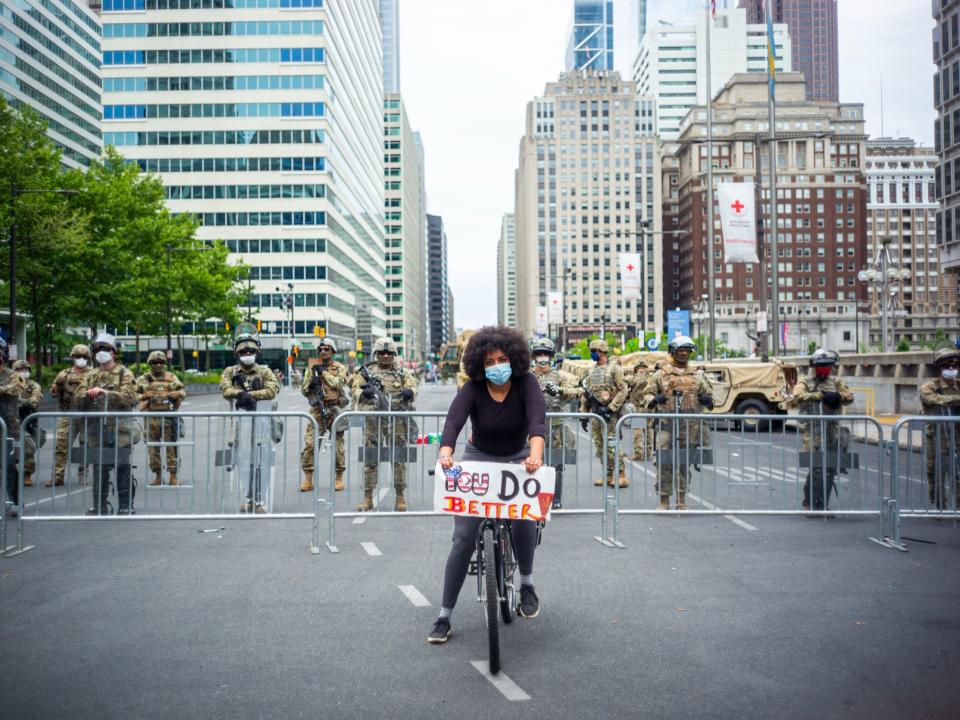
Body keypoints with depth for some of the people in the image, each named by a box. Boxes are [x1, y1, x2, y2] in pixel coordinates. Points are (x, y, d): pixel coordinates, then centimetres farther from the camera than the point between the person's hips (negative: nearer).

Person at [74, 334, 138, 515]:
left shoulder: (125, 374, 3)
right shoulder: (90, 376, 16)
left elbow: (129, 397, -11)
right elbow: (78, 398, 8)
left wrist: (106, 393, -20)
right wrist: (88, 394, -13)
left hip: (119, 429, -4)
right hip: (96, 430, 4)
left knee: (123, 469, -2)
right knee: (99, 469, 8)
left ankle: (126, 505, 6)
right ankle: (100, 506, 16)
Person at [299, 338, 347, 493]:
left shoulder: (340, 368, 5)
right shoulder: (313, 368, 13)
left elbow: (338, 383, -14)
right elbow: (304, 390, 13)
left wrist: (323, 372, -10)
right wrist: (310, 383, -8)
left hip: (335, 409, -2)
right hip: (317, 410, 2)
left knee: (338, 445, 2)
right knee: (309, 443, -7)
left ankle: (339, 478, 12)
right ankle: (308, 479, -2)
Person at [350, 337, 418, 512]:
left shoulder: (403, 372, 11)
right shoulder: (366, 372, 9)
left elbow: (413, 388, 1)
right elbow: (355, 392, 3)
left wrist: (409, 392, -22)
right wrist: (364, 392, -19)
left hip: (397, 421, 0)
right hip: (373, 421, 0)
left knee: (399, 458, 2)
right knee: (370, 458, 2)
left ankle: (400, 497, 10)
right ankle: (368, 497, 9)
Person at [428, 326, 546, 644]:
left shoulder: (525, 384, -19)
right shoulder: (473, 388, -20)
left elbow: (537, 419, -35)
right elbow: (453, 421, -35)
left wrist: (536, 453, -54)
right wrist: (446, 453, -55)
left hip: (518, 459, 1)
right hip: (478, 459, -1)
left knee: (525, 517, -22)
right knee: (463, 537, -7)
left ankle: (526, 584, 9)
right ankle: (444, 616, 4)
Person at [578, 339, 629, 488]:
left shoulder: (614, 368, -5)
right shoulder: (592, 372, 15)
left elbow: (623, 390, -11)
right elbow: (585, 394, 19)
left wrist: (610, 408, -17)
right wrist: (583, 414, 13)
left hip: (609, 413, -7)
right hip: (595, 413, 7)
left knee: (610, 445, -11)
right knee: (600, 446, 7)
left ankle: (621, 475, -5)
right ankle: (609, 475, 15)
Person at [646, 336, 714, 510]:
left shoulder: (697, 375, 13)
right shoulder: (661, 373, 4)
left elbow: (707, 392, 21)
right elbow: (649, 393, 6)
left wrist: (707, 399, -2)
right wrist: (654, 399, -16)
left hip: (690, 425, 3)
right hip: (667, 424, -3)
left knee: (685, 463, 8)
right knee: (665, 463, -6)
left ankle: (682, 501, 17)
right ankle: (664, 501, 1)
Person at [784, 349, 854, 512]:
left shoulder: (836, 382, 13)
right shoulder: (805, 383, 0)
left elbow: (849, 397, 1)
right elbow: (798, 396, -20)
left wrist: (837, 396, -20)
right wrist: (821, 395, -29)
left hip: (832, 432, 5)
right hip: (812, 432, -5)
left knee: (830, 469, 8)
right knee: (815, 468, -9)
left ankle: (823, 505, 19)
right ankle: (809, 504, 1)